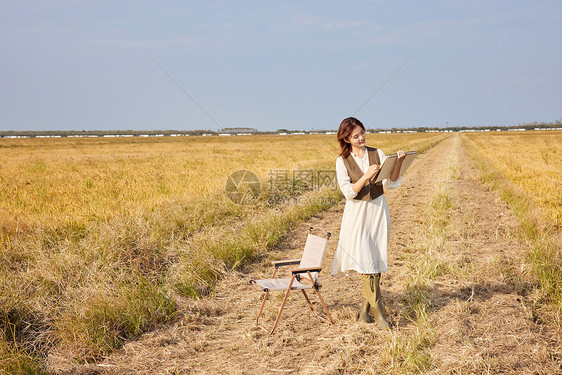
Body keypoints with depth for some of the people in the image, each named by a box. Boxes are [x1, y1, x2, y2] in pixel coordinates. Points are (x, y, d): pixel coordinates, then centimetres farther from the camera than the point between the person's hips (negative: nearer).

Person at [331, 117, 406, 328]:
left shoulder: (377, 154, 4)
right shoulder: (342, 161, -2)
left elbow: (391, 183, -3)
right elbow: (348, 192, -9)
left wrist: (398, 163, -19)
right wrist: (367, 176, -22)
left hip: (378, 210, 3)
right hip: (357, 214, -2)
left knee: (376, 260, 4)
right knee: (366, 261, -11)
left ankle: (365, 307, 19)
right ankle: (378, 312, -7)